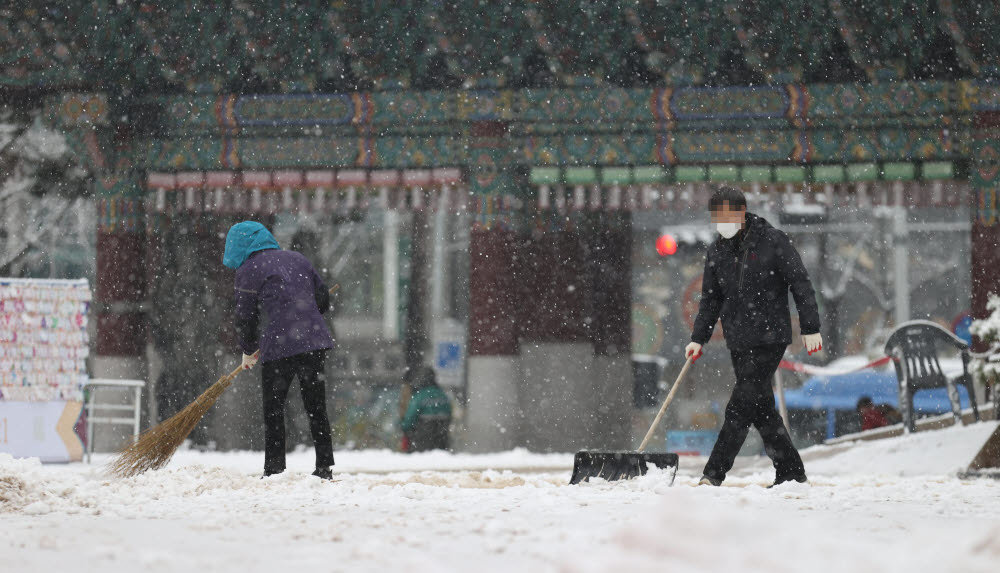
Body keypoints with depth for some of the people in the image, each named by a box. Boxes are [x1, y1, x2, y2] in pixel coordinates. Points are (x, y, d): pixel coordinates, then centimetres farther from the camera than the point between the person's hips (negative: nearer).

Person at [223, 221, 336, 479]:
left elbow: (246, 318, 3)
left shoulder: (249, 270, 0)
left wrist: (248, 352, 19)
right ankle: (324, 467, 12)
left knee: (273, 410, 6)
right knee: (316, 407, 12)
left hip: (280, 347, -5)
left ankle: (274, 470, 4)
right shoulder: (298, 259, 17)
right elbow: (322, 300, 19)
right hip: (316, 342, 5)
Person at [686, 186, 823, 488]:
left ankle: (714, 473, -14)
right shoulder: (717, 251, 10)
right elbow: (710, 299, 18)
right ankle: (790, 471, 16)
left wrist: (811, 328, -9)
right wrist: (698, 338, 9)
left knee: (741, 406, -12)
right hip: (738, 342, 6)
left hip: (770, 338, -6)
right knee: (761, 408, 8)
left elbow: (801, 284, -5)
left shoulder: (772, 241, -7)